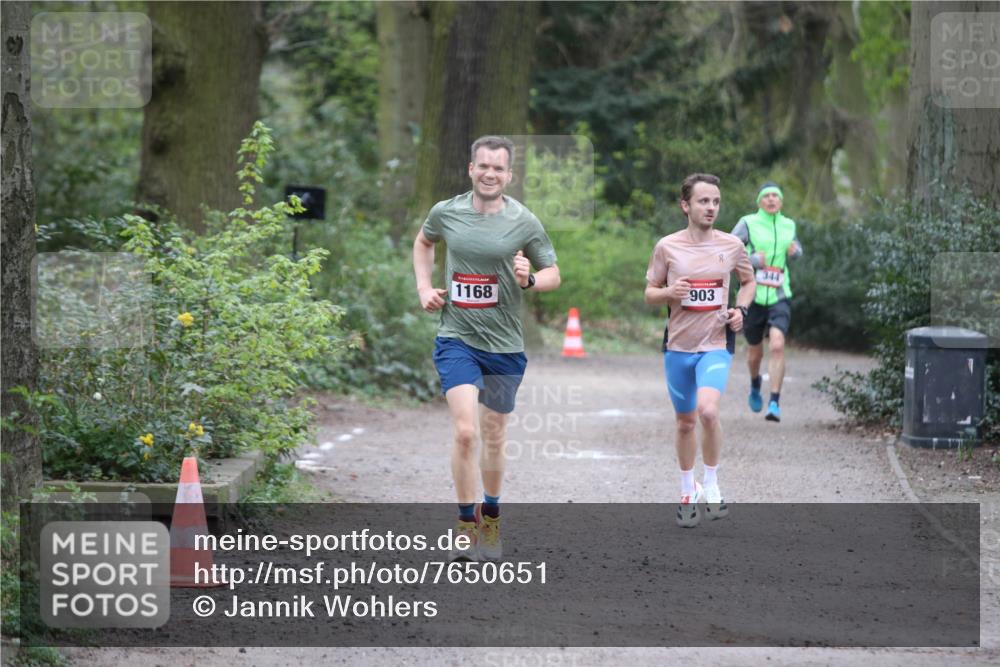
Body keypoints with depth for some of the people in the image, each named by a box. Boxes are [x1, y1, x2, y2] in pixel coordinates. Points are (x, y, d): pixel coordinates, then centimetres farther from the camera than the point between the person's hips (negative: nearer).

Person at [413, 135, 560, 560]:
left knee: (494, 437, 13)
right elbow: (423, 242, 22)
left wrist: (529, 281, -17)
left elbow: (553, 274, 5)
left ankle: (491, 517, 34)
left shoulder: (524, 222, -5)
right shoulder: (446, 213, -1)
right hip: (456, 338, -1)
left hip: (505, 345, 1)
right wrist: (424, 287, 8)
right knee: (465, 432, -17)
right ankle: (465, 524, -5)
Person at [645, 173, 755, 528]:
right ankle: (688, 492, 29)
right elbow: (649, 293, 7)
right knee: (686, 421, 11)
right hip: (678, 345, 1)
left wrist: (741, 309, -1)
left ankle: (712, 485, -5)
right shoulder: (667, 247, -1)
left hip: (716, 344, -1)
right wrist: (669, 293, -15)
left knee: (708, 410, -24)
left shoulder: (731, 245, 1)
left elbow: (748, 281, 18)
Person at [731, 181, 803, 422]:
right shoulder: (748, 223, -3)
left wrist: (795, 251, 2)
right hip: (753, 296, -1)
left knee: (777, 346, -20)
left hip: (779, 296, 1)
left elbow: (796, 250, 26)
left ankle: (775, 403, -18)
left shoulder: (788, 225, 8)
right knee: (755, 352, 13)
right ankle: (755, 385, 47)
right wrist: (752, 260, -20)